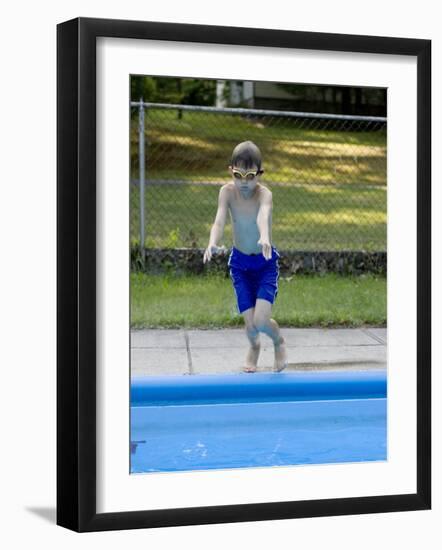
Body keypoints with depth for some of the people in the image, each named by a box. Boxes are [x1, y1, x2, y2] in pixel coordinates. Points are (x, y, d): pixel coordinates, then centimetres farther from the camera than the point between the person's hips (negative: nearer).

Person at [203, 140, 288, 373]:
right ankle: (254, 347, 36)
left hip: (266, 262, -2)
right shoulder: (227, 191, -14)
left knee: (261, 320, -17)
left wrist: (264, 238, -64)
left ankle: (279, 341, 20)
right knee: (250, 324, -2)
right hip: (239, 262, 2)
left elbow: (264, 216, -42)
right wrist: (212, 243, -49)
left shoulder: (264, 193, -21)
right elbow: (220, 220, -27)